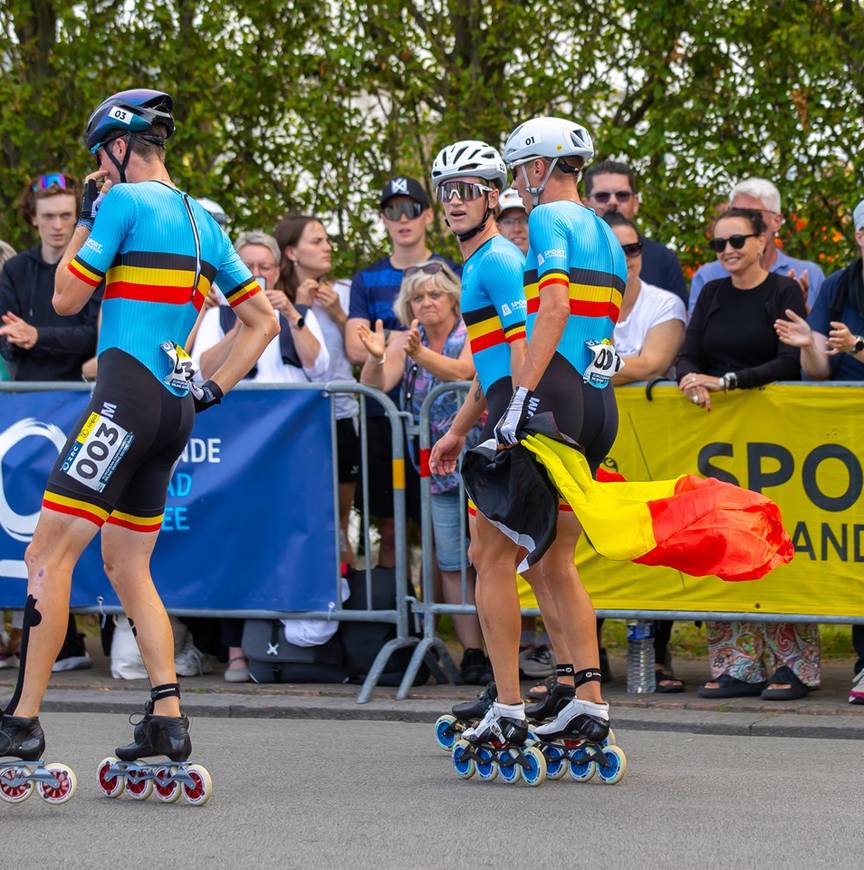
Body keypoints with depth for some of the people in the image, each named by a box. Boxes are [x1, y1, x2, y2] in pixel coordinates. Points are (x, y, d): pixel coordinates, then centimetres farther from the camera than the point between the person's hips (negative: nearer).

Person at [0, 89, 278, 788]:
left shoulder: (125, 200, -6)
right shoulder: (203, 221, 18)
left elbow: (67, 297, -3)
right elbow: (262, 320, 21)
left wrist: (86, 219, 9)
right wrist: (214, 391, 17)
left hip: (127, 395, -8)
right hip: (176, 409, 8)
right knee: (127, 564, 16)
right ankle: (168, 722, 8)